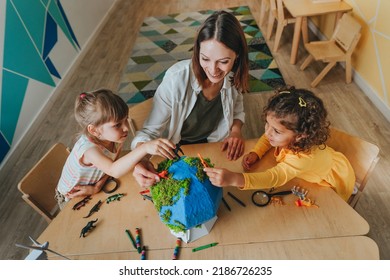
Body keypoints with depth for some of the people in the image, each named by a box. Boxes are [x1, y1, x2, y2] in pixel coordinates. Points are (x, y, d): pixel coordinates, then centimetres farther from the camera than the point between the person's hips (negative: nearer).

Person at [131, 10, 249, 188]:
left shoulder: (234, 76, -16)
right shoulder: (176, 79, -30)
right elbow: (150, 131, -23)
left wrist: (236, 131, -16)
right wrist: (140, 159, -44)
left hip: (215, 146, 3)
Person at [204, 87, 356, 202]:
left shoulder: (303, 157, -49)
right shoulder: (286, 136, -28)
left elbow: (274, 178, -62)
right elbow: (267, 138, -7)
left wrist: (235, 179, -75)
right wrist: (255, 153, -26)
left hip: (336, 181, -5)